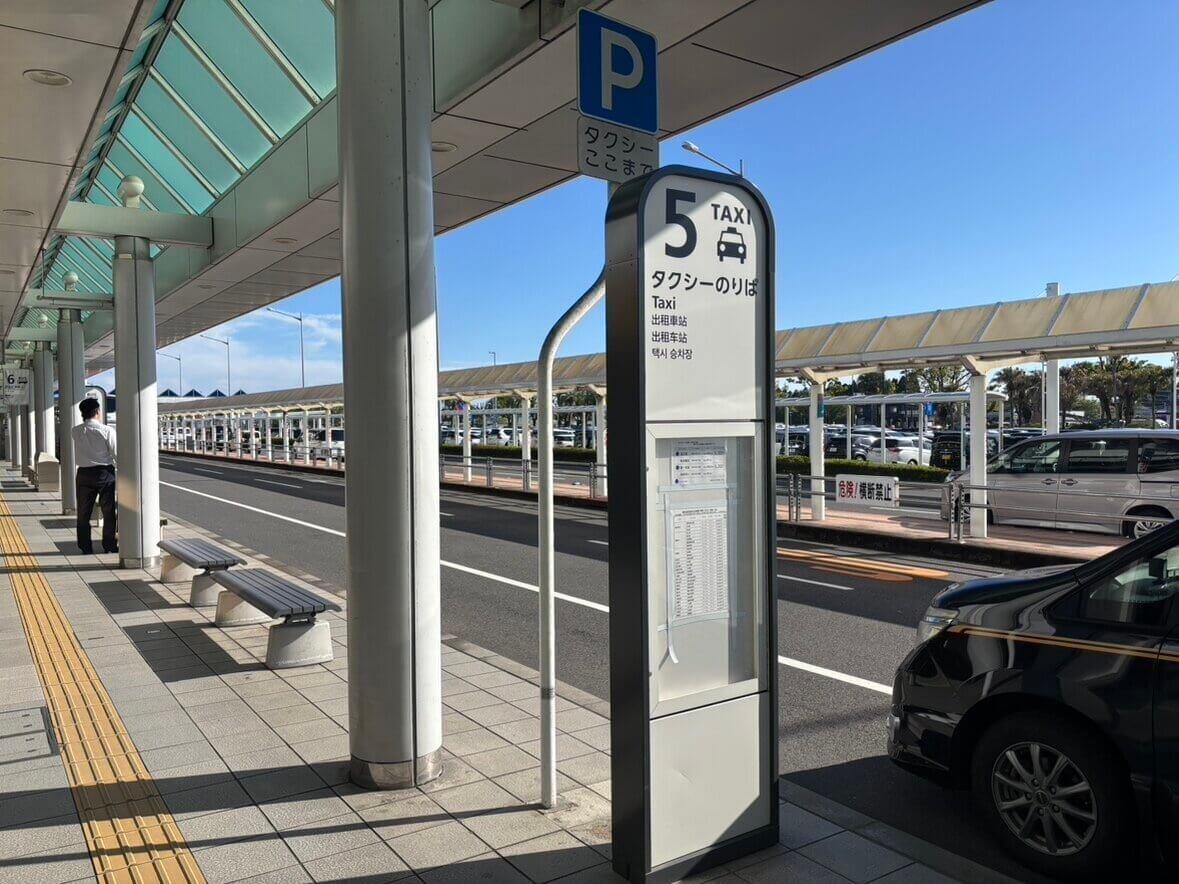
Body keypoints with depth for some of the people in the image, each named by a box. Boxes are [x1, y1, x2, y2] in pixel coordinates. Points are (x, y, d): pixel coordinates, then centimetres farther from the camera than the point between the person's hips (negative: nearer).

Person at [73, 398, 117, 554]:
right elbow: (116, 453, -10)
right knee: (108, 511, 9)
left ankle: (85, 547, 16)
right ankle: (109, 545, 14)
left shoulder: (76, 431, -4)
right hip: (105, 473, -3)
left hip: (84, 473, 3)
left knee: (84, 512, 12)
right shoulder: (107, 431, -13)